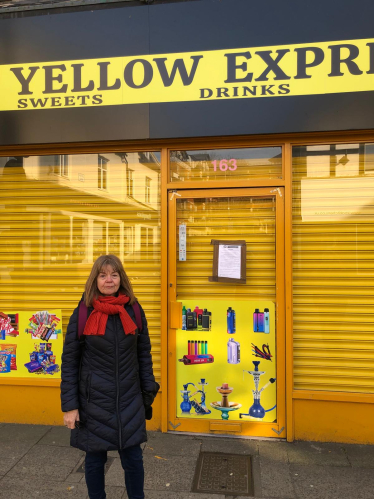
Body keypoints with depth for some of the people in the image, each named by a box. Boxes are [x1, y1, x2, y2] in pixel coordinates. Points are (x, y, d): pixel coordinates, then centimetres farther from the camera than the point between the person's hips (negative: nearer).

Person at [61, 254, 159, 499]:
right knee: (95, 458, 16)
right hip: (94, 402, -1)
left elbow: (144, 355, 4)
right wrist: (69, 405, -6)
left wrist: (148, 391, 4)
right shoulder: (82, 315, -9)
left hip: (130, 401, 2)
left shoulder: (134, 311, -4)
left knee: (133, 458, 11)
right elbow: (69, 362, -5)